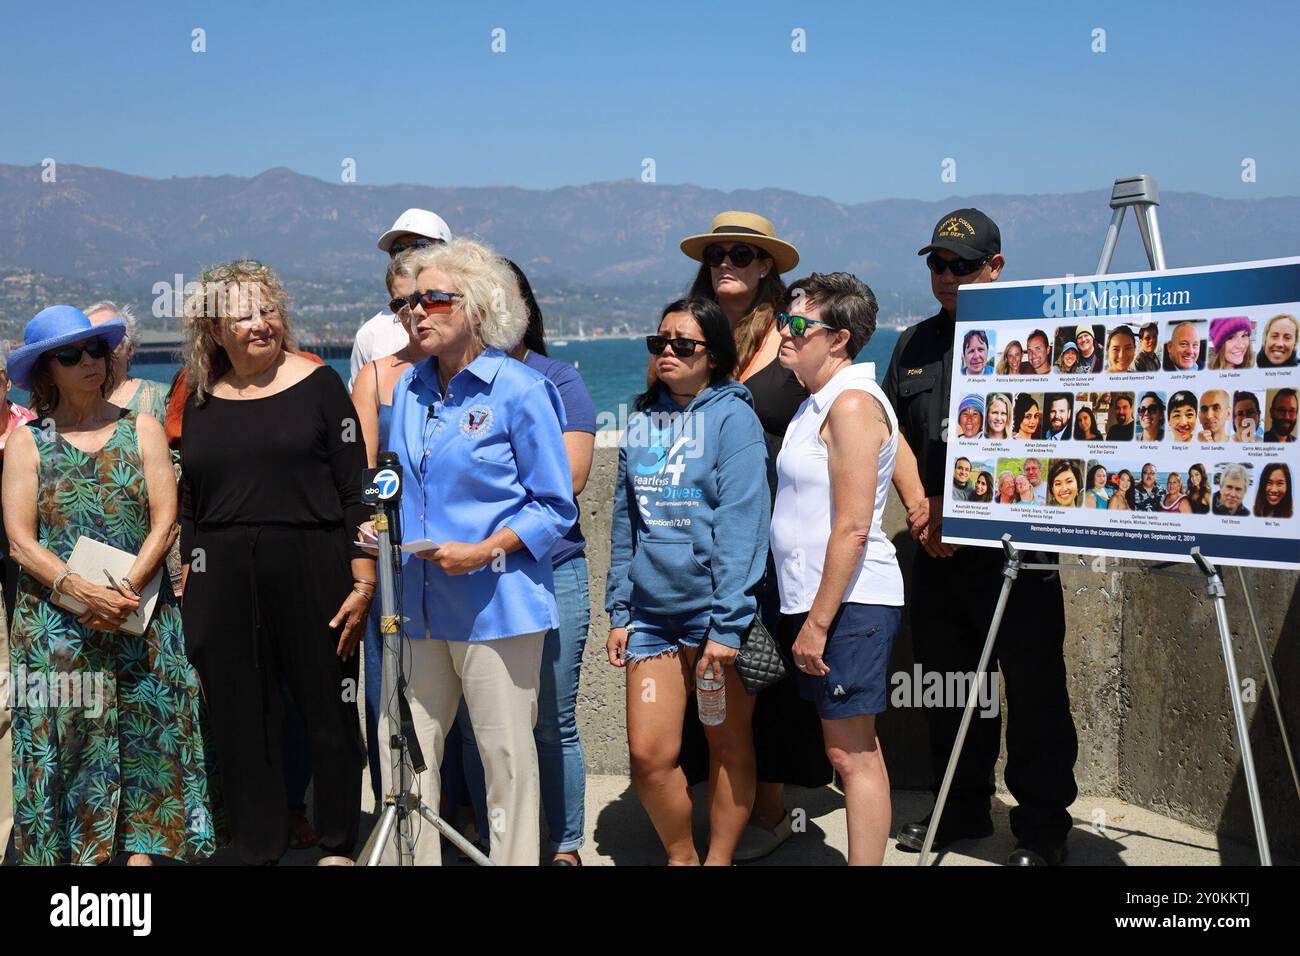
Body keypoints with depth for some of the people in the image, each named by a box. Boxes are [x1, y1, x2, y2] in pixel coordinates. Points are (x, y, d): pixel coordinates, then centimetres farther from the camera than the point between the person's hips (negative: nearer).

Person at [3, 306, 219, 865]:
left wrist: (127, 589, -13)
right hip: (53, 620, -1)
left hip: (140, 615, 1)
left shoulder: (142, 431, 10)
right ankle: (70, 850, 7)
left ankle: (140, 847, 6)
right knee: (63, 731, -3)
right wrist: (80, 590, -16)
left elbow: (163, 521, 1)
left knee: (143, 727, -2)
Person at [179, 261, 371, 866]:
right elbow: (189, 506, 16)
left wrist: (363, 583, -9)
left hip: (312, 569, -3)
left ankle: (337, 845, 21)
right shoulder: (201, 401, 11)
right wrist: (189, 591, 11)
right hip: (224, 581, 3)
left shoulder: (317, 384, 0)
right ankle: (257, 849, 22)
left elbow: (355, 491, -2)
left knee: (329, 713, 5)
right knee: (241, 722, 7)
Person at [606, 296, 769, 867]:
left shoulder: (732, 417, -6)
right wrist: (619, 612, 9)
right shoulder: (642, 422, 11)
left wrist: (727, 625, -17)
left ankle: (718, 860, 25)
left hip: (717, 611, -4)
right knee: (648, 753, 1)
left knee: (728, 746, 8)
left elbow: (742, 524, -12)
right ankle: (680, 857, 23)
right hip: (652, 613, 5)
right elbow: (625, 523, 14)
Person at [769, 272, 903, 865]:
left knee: (850, 753, -5)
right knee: (854, 750, 14)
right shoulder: (818, 403, 17)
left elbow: (853, 527, -20)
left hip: (850, 601, -10)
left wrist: (818, 621, -19)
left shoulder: (852, 402, -14)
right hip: (817, 598, 10)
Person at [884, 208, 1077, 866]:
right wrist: (918, 505, 0)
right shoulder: (914, 344, 16)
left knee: (1033, 690, 0)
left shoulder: (1027, 335, -4)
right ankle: (961, 810, 28)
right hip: (937, 543, 6)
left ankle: (1043, 829, 12)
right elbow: (895, 430, 15)